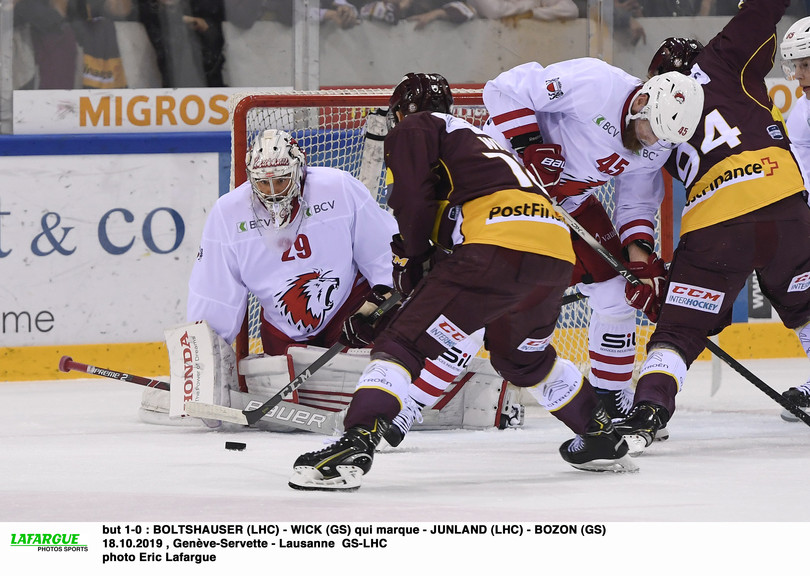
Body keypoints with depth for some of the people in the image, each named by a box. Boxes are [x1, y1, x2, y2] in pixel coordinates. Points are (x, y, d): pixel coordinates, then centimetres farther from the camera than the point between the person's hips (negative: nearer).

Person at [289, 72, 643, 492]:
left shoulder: (413, 130, 15)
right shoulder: (476, 136, 39)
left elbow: (413, 200, 0)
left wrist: (411, 258, 12)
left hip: (498, 249, -8)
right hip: (556, 256, 8)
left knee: (404, 343, -7)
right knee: (522, 356, 33)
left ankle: (355, 446, -23)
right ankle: (603, 441, 39)